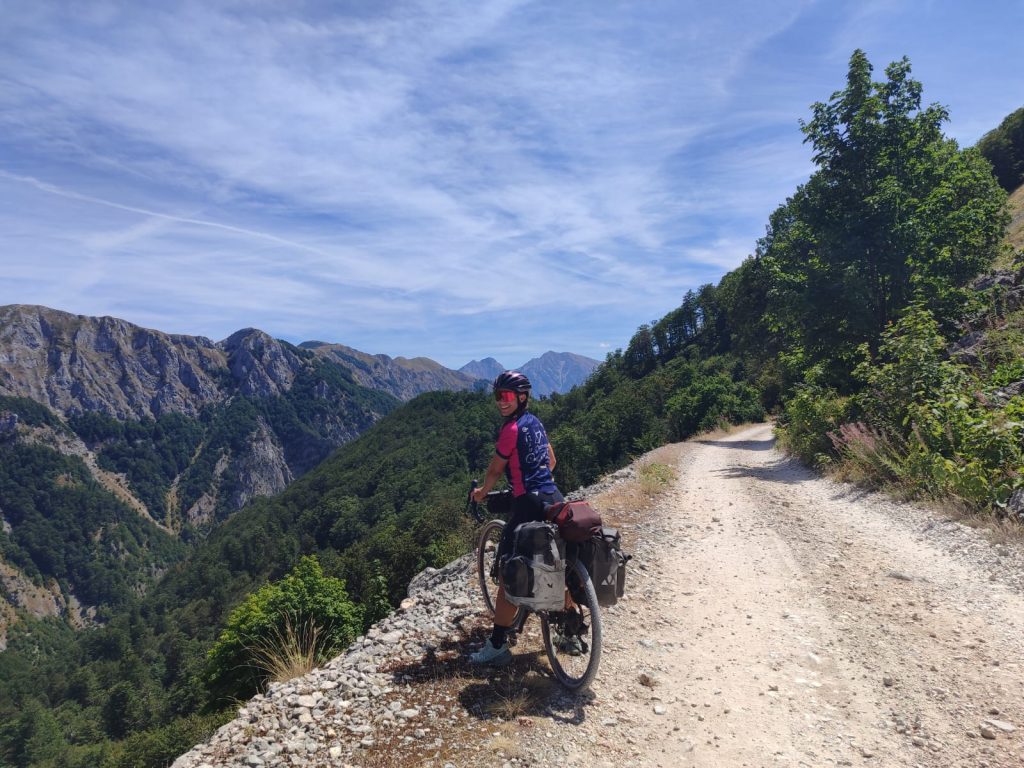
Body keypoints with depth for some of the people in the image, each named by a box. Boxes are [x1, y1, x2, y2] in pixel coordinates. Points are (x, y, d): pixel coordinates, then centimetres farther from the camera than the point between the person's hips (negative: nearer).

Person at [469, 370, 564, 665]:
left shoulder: (511, 429, -14)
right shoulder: (536, 422, 12)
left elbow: (495, 471, -4)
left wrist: (481, 493, 14)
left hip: (529, 505, -9)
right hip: (553, 498, 9)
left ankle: (497, 646, 4)